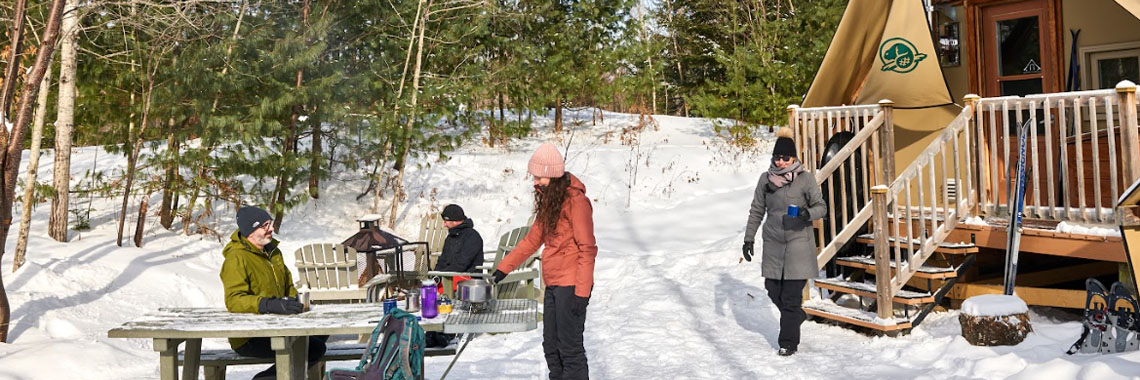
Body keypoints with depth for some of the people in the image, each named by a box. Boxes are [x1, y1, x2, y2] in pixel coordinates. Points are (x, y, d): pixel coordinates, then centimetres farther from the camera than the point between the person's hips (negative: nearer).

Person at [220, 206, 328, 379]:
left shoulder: (273, 251, 15)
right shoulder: (236, 258, -14)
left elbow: (288, 285, 24)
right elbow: (234, 300, -26)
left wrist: (293, 301, 1)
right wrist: (271, 304, -39)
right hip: (248, 338, -9)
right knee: (312, 348, -22)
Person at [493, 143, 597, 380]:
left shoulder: (575, 201, -13)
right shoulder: (548, 201, 14)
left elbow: (587, 249, -16)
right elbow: (533, 239, 21)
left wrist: (581, 292, -19)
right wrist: (504, 268, 18)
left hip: (570, 286, -9)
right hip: (553, 285, 9)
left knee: (570, 348, -6)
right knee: (551, 347, 13)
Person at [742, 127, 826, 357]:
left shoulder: (805, 179, -4)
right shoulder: (765, 179, 4)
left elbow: (821, 207, -2)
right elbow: (756, 211, 11)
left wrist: (808, 213, -24)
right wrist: (749, 239, 8)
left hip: (798, 243, -4)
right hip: (773, 243, 4)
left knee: (791, 295, -3)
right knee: (773, 290, 9)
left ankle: (788, 342, 10)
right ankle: (797, 316, 38)